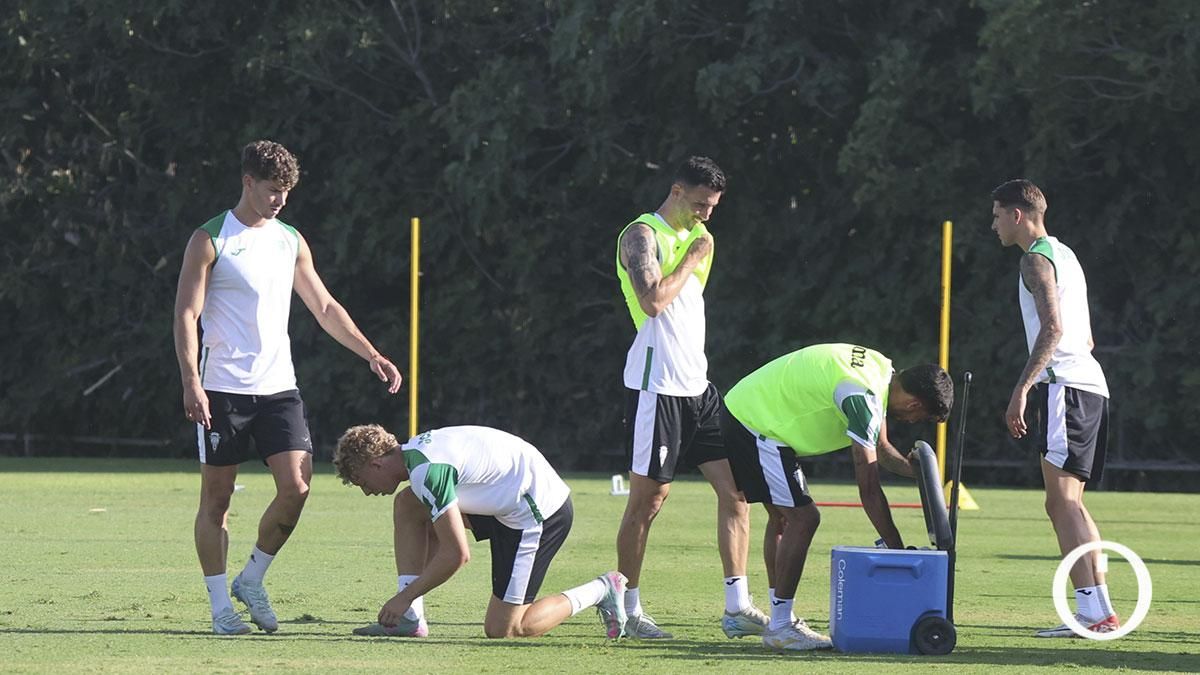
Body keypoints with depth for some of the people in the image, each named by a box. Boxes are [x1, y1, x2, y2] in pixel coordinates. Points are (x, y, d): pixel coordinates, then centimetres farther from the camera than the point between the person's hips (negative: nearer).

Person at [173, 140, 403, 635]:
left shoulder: (290, 241, 13)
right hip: (222, 390, -5)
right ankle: (221, 606, 6)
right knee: (216, 497, -1)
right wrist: (191, 383, -17)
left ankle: (252, 582, 10)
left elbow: (324, 307, 20)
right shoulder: (210, 241, -3)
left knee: (296, 486, -9)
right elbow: (186, 314, -7)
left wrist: (371, 354, 11)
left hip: (278, 389, 5)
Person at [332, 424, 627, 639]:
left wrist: (405, 596, -14)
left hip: (537, 513, -10)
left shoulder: (427, 470, -24)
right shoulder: (415, 451, 8)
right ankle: (411, 619, 2)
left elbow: (456, 554, -24)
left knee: (502, 630, -6)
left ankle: (601, 591, 6)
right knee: (406, 505, 4)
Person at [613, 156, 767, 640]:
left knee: (735, 487, 0)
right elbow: (653, 300, -22)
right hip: (656, 384, -8)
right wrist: (692, 259, -11)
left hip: (695, 382, 8)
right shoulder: (643, 235, -8)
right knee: (650, 496, -4)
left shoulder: (691, 236, 18)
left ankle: (737, 608, 0)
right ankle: (628, 610, 6)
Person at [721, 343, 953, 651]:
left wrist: (913, 468, -3)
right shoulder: (863, 397, -26)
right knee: (802, 518, -12)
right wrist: (898, 549, -21)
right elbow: (868, 489, -25)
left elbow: (880, 449, 16)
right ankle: (780, 628, -8)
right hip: (755, 424, -11)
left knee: (783, 517, 17)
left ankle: (780, 621, 23)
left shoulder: (882, 370, 4)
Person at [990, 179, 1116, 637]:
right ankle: (1094, 608, 8)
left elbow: (1053, 328, -19)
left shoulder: (1037, 259, -6)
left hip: (1064, 385, -10)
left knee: (1062, 501, -13)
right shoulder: (1064, 255, 24)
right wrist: (1033, 388, 27)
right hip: (1089, 382, 10)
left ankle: (1095, 610, -21)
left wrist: (1022, 388, -21)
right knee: (1068, 503, 12)